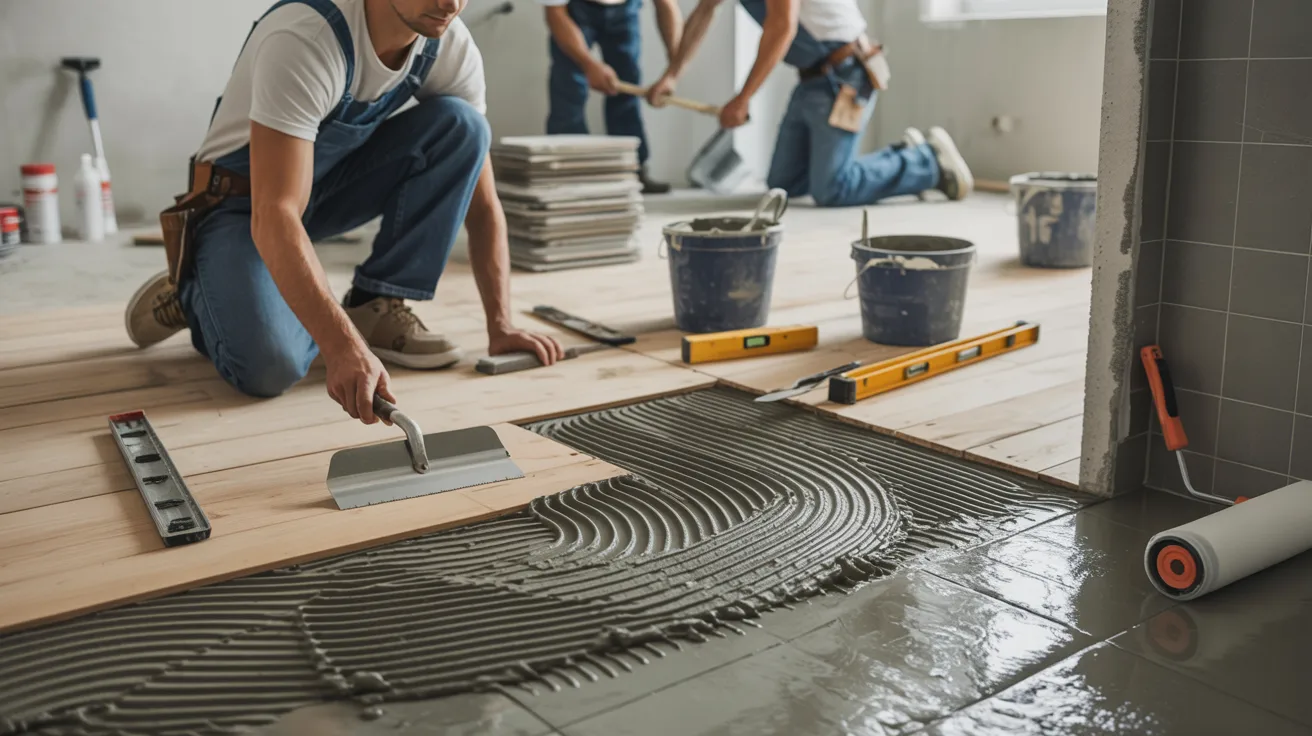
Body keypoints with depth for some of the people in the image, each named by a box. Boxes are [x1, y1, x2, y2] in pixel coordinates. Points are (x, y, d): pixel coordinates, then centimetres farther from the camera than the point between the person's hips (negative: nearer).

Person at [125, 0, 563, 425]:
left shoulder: (453, 49, -15)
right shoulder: (304, 39, -34)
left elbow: (482, 203, -8)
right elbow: (274, 216, -42)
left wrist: (499, 324, -16)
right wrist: (342, 346, -53)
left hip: (333, 183, 5)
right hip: (241, 200, -5)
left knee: (460, 124, -19)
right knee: (269, 367, -30)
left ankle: (377, 309, -11)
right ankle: (191, 290, 6)